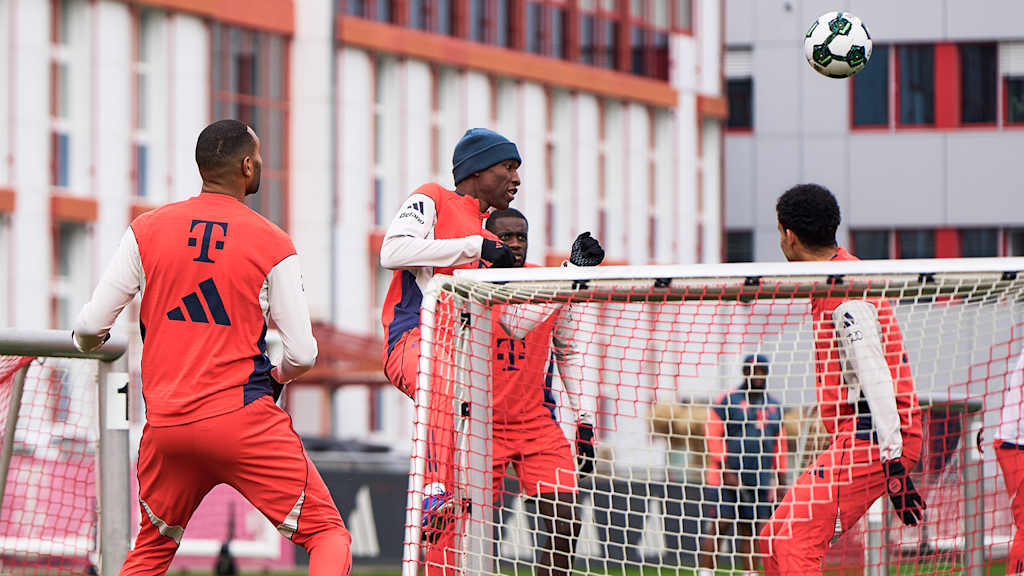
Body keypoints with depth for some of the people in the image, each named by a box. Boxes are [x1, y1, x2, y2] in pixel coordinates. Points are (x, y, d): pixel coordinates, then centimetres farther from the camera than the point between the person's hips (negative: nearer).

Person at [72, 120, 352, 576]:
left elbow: (90, 328, 3)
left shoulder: (147, 230, 4)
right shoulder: (273, 245, -2)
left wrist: (88, 340, 27)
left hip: (166, 424, 4)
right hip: (244, 419, -4)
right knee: (327, 534, 1)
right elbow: (303, 353, -3)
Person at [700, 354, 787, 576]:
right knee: (720, 525, -9)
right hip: (726, 478, -5)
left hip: (759, 481, 5)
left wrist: (781, 480, 16)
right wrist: (726, 471, -11)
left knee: (750, 529, 4)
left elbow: (779, 446, 21)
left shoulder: (774, 406, 16)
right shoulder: (727, 401, -1)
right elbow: (713, 437, -5)